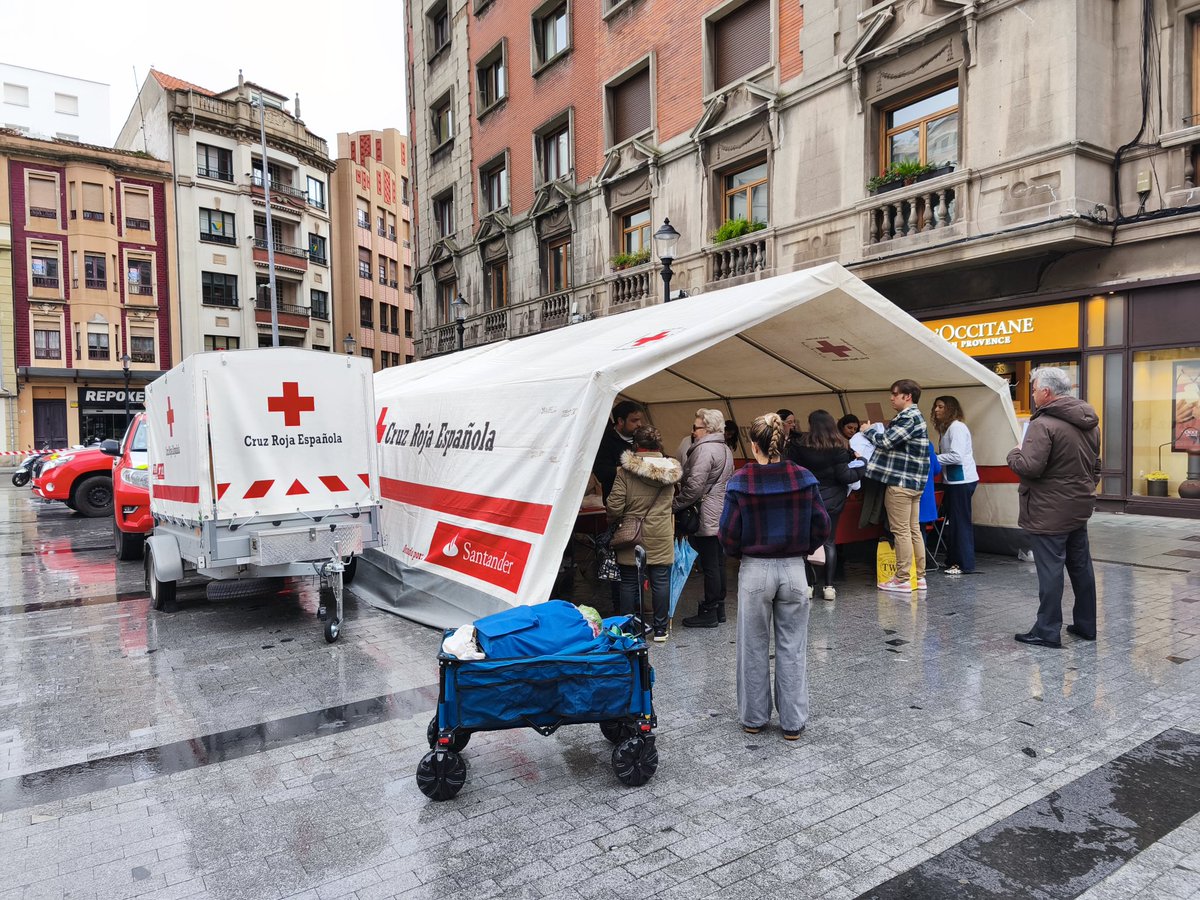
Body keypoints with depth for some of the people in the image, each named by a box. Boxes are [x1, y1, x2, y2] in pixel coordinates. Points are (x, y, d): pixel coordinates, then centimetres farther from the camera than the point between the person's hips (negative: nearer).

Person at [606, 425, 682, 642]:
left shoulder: (625, 471, -12)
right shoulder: (671, 470, 0)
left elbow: (614, 505, -13)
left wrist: (613, 519, 6)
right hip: (661, 539, 2)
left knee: (629, 582, 8)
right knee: (661, 581, 9)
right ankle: (660, 629, 17)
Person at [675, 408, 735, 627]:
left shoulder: (704, 449, -16)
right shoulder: (725, 449, 15)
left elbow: (694, 486, -22)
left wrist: (676, 504, -11)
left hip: (707, 517, -10)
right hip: (721, 515, 10)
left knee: (709, 566, -3)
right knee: (718, 562, 15)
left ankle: (709, 613, 5)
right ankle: (719, 607, 24)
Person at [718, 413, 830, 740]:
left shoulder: (740, 483, -12)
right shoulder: (804, 479, -6)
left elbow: (728, 535, -10)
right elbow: (822, 528, -1)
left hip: (755, 571, -1)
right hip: (793, 570, 2)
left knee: (754, 648, 12)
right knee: (792, 648, 11)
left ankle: (753, 718, 24)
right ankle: (793, 722, 19)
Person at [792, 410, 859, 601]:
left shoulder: (802, 446, -7)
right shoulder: (838, 447, -10)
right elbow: (844, 476, -11)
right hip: (832, 500, 0)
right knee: (829, 542, 7)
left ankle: (807, 585, 6)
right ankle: (829, 586, 6)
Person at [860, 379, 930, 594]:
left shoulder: (909, 418, -14)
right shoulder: (915, 416, 19)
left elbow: (886, 441, -17)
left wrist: (867, 431, -1)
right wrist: (874, 432, 10)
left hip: (900, 482, -10)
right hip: (913, 482, 10)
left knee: (901, 531, -6)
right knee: (914, 530, 12)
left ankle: (902, 580, -2)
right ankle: (919, 577, 17)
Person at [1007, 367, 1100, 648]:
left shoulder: (1043, 424, -20)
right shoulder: (1089, 423, 11)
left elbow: (1029, 467, -26)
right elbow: (1095, 465, 20)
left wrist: (1014, 453, -7)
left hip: (1049, 512, -9)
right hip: (1079, 508, 9)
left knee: (1050, 571, -3)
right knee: (1081, 567, 17)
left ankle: (1047, 631, 4)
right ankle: (1086, 625, 28)